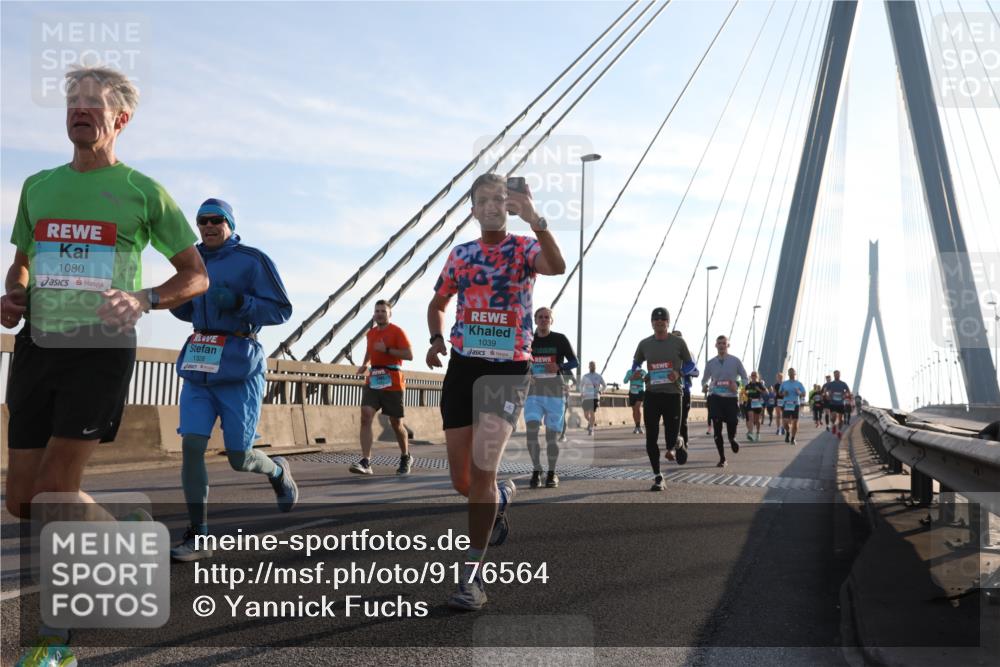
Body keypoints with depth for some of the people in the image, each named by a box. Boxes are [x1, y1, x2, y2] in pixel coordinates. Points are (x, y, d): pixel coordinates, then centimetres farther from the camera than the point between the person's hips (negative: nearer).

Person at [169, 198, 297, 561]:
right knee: (191, 445, -10)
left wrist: (238, 302, -23)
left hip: (240, 369, -5)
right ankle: (198, 538, -2)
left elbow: (281, 310, -8)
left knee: (238, 458, -2)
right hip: (199, 368, 5)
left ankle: (278, 470, 34)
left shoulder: (253, 260, -5)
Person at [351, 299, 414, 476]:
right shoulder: (370, 333, 13)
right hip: (372, 381, 5)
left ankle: (406, 458, 30)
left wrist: (387, 350, -20)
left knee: (396, 423, 6)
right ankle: (365, 462, -20)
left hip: (393, 383, -4)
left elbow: (409, 355, -15)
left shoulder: (397, 331, -6)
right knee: (366, 416, -15)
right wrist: (365, 365, 20)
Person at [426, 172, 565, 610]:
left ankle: (472, 575, -5)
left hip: (509, 368, -4)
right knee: (462, 481, 7)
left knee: (482, 470, -16)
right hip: (463, 366, 4)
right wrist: (436, 338, 4)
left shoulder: (525, 248, 0)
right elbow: (438, 303, 23)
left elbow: (556, 266, -24)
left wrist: (534, 219, -37)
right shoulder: (460, 255, 11)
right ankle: (500, 496, 42)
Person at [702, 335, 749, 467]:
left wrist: (737, 385, -16)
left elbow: (745, 378, 5)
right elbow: (705, 379, 18)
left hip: (731, 398, -1)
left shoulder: (735, 361, 2)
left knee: (732, 423, -5)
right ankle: (722, 458, 6)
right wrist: (705, 386, -6)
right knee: (717, 427, -5)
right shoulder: (711, 363, 8)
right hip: (715, 398, 1)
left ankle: (732, 439, 35)